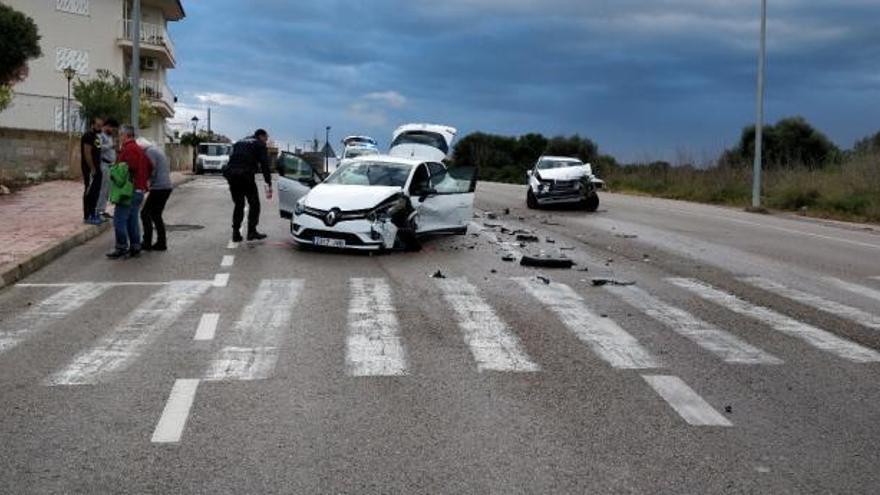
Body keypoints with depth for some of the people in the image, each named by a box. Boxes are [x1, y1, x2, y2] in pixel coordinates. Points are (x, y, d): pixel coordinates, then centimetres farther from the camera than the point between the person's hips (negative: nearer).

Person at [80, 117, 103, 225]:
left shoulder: (96, 137, 17)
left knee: (96, 192, 13)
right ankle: (87, 217, -5)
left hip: (96, 168, 10)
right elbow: (87, 154, -19)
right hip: (90, 169, -10)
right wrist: (92, 169, -20)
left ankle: (92, 214, 21)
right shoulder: (88, 136, -13)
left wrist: (98, 168, 15)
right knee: (90, 192, -7)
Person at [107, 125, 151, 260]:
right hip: (140, 190, 10)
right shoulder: (139, 149, 17)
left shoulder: (128, 149, -13)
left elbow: (130, 169, -23)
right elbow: (149, 169, 19)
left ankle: (122, 249, -3)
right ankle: (135, 248, 17)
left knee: (119, 220, -5)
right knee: (133, 220, 14)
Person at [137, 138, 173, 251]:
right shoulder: (157, 149, 20)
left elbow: (151, 170, -19)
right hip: (167, 186, 10)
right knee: (156, 215, 15)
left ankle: (147, 243, -3)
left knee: (145, 213, -3)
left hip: (159, 187, -10)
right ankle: (161, 243, 15)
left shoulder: (150, 151, -10)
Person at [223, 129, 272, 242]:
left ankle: (236, 233, 12)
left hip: (231, 174, 6)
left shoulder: (239, 143, 28)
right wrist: (269, 184, -2)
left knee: (238, 205, 16)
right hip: (245, 175, -6)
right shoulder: (260, 145, 8)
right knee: (254, 204, 7)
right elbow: (265, 165, -1)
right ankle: (252, 232, 2)